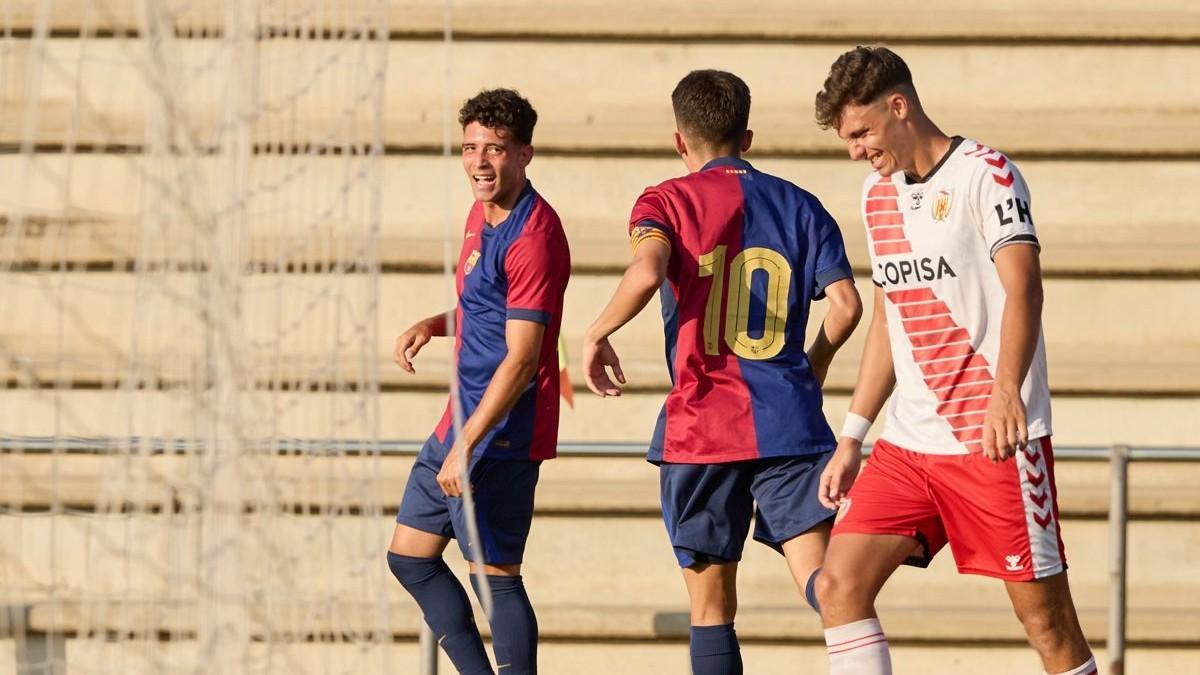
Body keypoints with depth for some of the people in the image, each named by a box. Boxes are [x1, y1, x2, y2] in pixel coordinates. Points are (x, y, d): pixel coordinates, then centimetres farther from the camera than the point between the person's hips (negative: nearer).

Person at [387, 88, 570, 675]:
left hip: (502, 434, -10)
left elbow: (521, 359, -24)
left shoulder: (533, 237, -19)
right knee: (409, 556, 15)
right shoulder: (481, 215, 11)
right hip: (462, 419, 11)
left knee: (496, 574, -9)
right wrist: (433, 325, 9)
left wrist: (467, 445, -26)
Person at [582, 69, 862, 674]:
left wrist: (597, 334, -3)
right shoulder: (799, 206, 12)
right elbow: (845, 304, 3)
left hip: (701, 424, -1)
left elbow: (647, 272, -18)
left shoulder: (667, 201, 4)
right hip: (789, 421, 1)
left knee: (711, 607, 7)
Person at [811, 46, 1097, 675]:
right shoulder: (877, 194, 15)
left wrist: (1006, 393, -36)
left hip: (997, 440, -7)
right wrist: (851, 437, 19)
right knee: (838, 585, -6)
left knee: (1045, 617, -6)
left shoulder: (984, 173, -7)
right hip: (907, 443, 7)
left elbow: (1023, 288, -20)